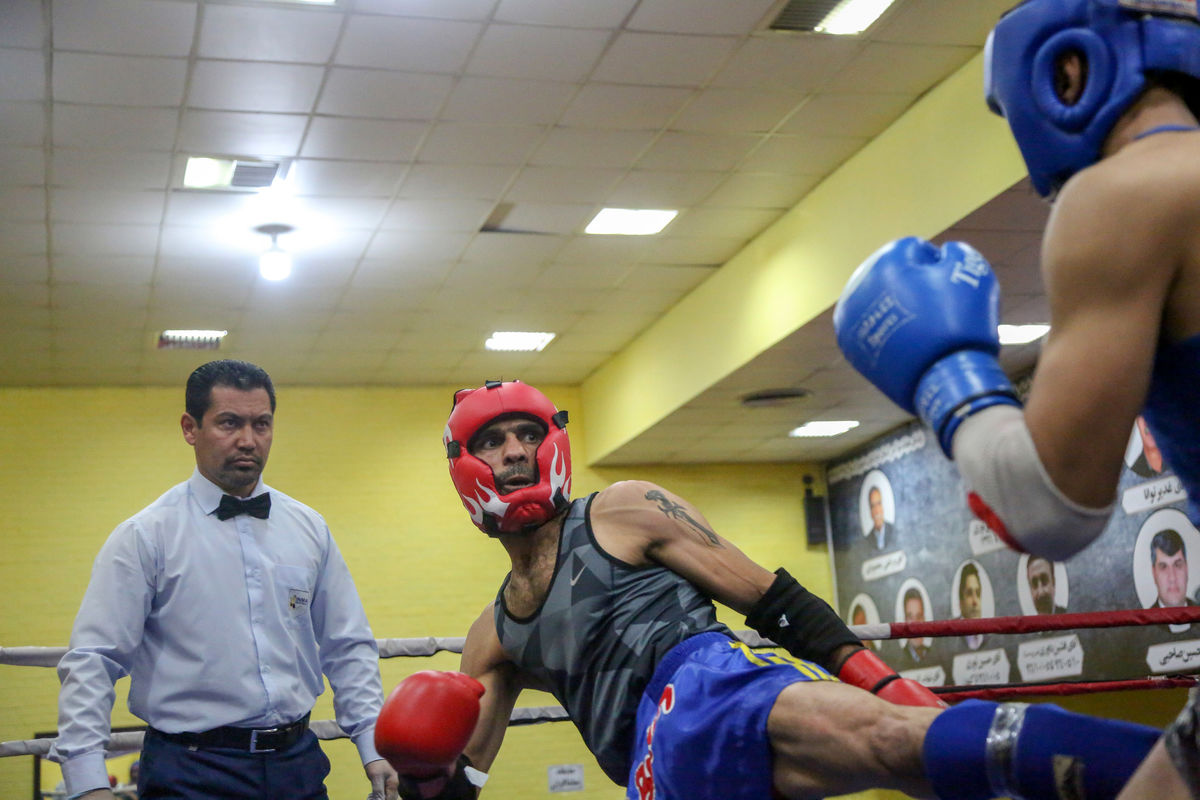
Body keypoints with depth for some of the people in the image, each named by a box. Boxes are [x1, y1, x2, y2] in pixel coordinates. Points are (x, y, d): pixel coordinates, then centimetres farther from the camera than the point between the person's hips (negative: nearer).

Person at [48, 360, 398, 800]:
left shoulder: (309, 529, 9)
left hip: (298, 764, 4)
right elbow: (90, 664, -9)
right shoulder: (146, 536, -5)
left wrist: (374, 749, 3)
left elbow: (348, 649, 12)